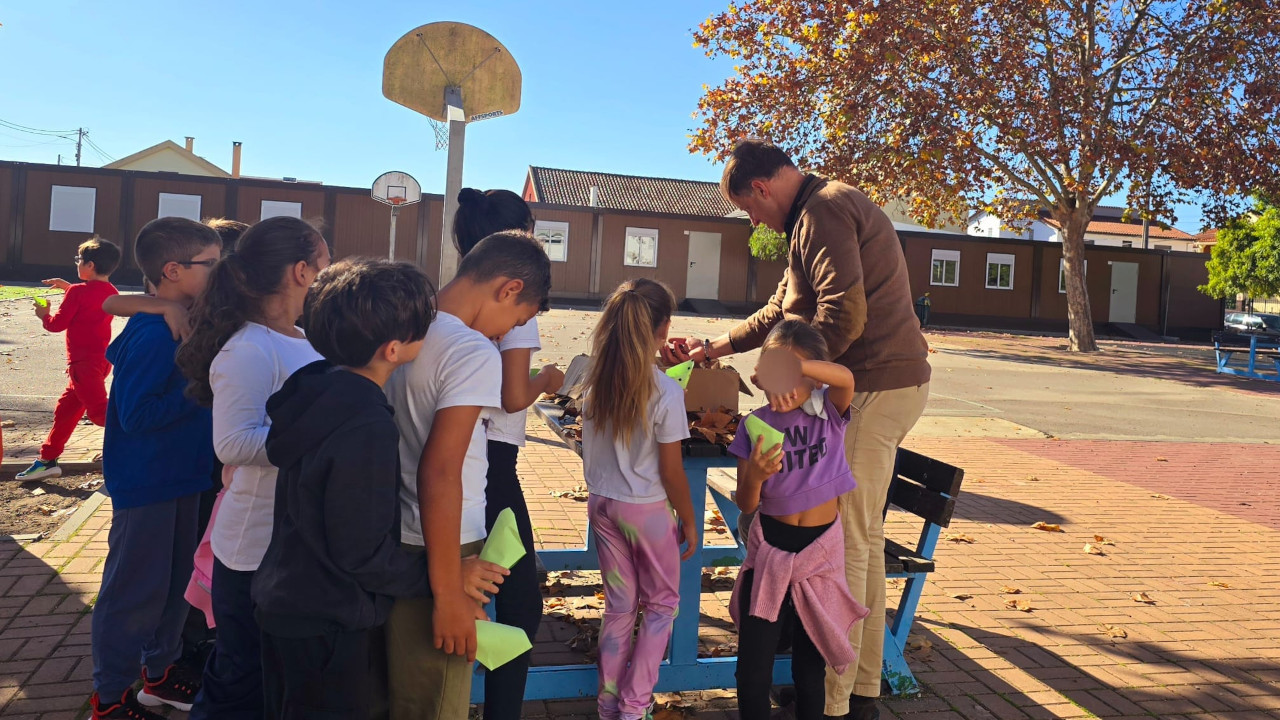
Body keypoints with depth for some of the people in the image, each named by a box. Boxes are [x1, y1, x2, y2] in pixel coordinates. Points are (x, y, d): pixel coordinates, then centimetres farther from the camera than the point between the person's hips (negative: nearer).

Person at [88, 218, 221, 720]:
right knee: (136, 590, 4)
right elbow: (136, 414, -26)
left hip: (181, 476, 9)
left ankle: (161, 671, 37)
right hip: (146, 485, -9)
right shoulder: (152, 335, -23)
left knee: (175, 581, 20)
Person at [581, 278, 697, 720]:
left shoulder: (595, 382, -3)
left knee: (619, 605, 18)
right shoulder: (666, 392, -19)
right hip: (647, 509, -5)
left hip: (601, 504, 5)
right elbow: (671, 470, -13)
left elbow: (590, 451, 5)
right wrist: (689, 520, -2)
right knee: (661, 604, 15)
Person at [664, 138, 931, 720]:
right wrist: (717, 348, 27)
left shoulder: (823, 211, -13)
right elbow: (782, 310, 28)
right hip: (886, 386, 11)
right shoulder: (823, 210, 22)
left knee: (846, 542, -6)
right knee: (863, 538, 15)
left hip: (873, 388, -11)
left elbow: (844, 314, -24)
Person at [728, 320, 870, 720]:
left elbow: (845, 378, -31)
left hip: (820, 551, 0)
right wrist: (754, 475, -22)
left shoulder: (829, 411, -6)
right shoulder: (756, 424, -4)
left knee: (810, 668, 13)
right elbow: (746, 505, -1)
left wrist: (797, 367, -48)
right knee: (753, 671, 2)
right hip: (769, 549, 1)